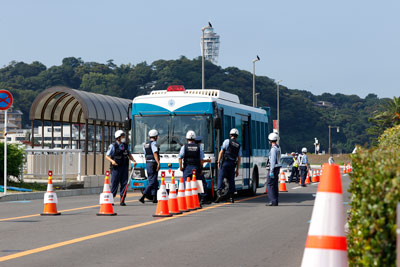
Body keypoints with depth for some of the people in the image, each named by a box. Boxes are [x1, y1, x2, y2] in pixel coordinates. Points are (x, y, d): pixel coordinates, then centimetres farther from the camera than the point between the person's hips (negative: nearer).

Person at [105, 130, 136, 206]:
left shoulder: (126, 146, 10)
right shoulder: (113, 146, -4)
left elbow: (129, 155, 21)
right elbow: (107, 156, -1)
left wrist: (133, 161, 4)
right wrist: (112, 161, -19)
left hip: (124, 167, 4)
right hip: (116, 168, -4)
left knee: (124, 183, 0)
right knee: (114, 184, -2)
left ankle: (122, 201, 5)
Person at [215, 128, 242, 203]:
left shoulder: (227, 141, 2)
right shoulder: (238, 146, 14)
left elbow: (221, 152, -2)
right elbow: (239, 159, 13)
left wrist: (218, 162, 5)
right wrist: (237, 170, 16)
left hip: (225, 162, -3)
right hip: (232, 164, 4)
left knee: (220, 178, -7)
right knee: (231, 180, 9)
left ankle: (219, 192, -25)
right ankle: (231, 197, 9)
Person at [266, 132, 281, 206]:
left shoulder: (273, 149, -17)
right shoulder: (278, 147, 12)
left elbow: (273, 160, -22)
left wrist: (271, 171, -23)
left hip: (274, 168, -9)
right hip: (278, 167, 9)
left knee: (269, 184, -7)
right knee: (275, 185, 11)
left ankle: (273, 201, -11)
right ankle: (276, 201, 11)